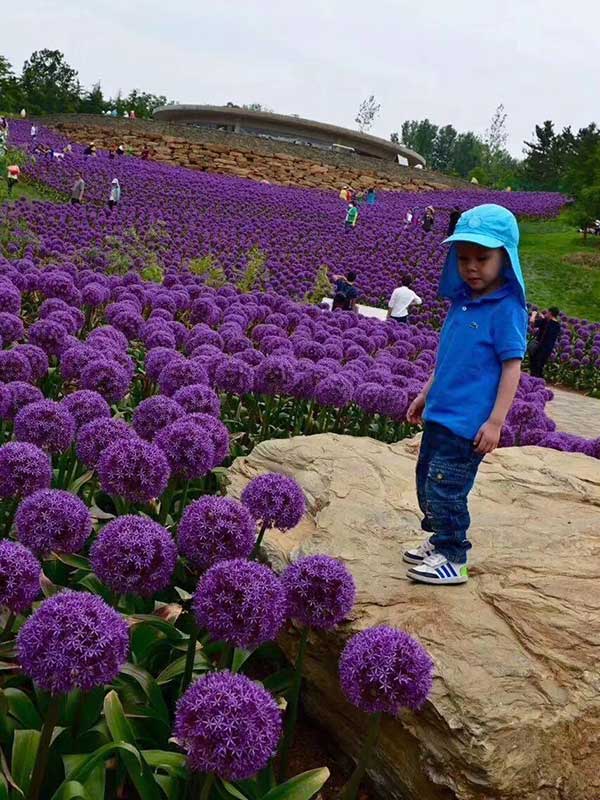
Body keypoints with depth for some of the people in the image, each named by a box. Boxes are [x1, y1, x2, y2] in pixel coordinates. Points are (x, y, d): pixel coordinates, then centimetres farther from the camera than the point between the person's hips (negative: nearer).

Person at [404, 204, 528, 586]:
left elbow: (512, 366, -16)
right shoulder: (462, 302, 8)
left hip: (468, 422, -8)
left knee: (444, 489, -3)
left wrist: (496, 422, -19)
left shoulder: (506, 309, -15)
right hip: (439, 415, 9)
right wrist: (426, 394, 22)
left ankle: (453, 560, 14)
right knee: (427, 482, 19)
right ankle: (439, 541, 36)